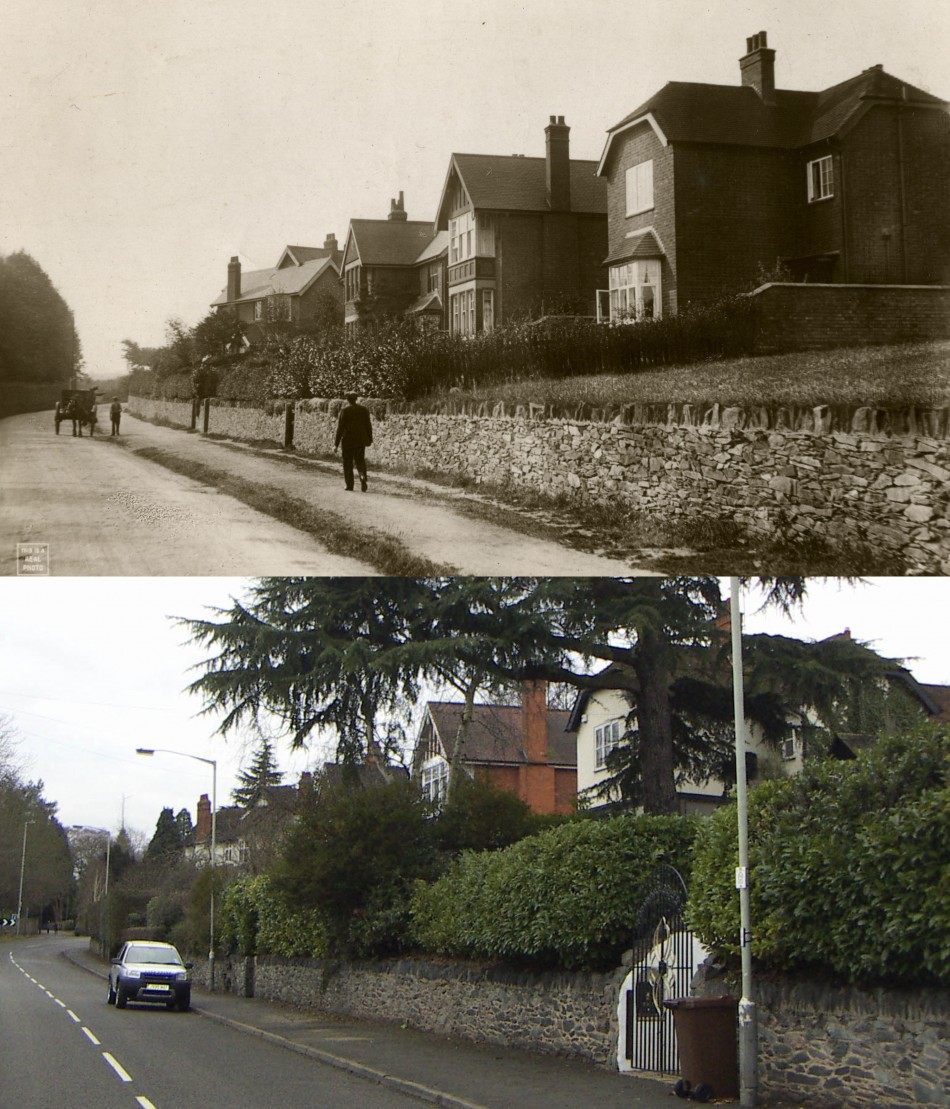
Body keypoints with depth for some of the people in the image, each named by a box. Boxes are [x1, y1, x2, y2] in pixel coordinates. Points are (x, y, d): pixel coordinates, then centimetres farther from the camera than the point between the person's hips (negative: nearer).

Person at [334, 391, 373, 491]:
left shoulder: (344, 411, -9)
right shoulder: (364, 410, 2)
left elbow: (340, 428, -10)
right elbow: (369, 426, 5)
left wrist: (336, 444, -6)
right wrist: (370, 439, 16)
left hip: (348, 441, -3)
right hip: (361, 441, 3)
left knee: (348, 464, 7)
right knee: (360, 461, 11)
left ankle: (349, 485, 8)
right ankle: (363, 477, -16)